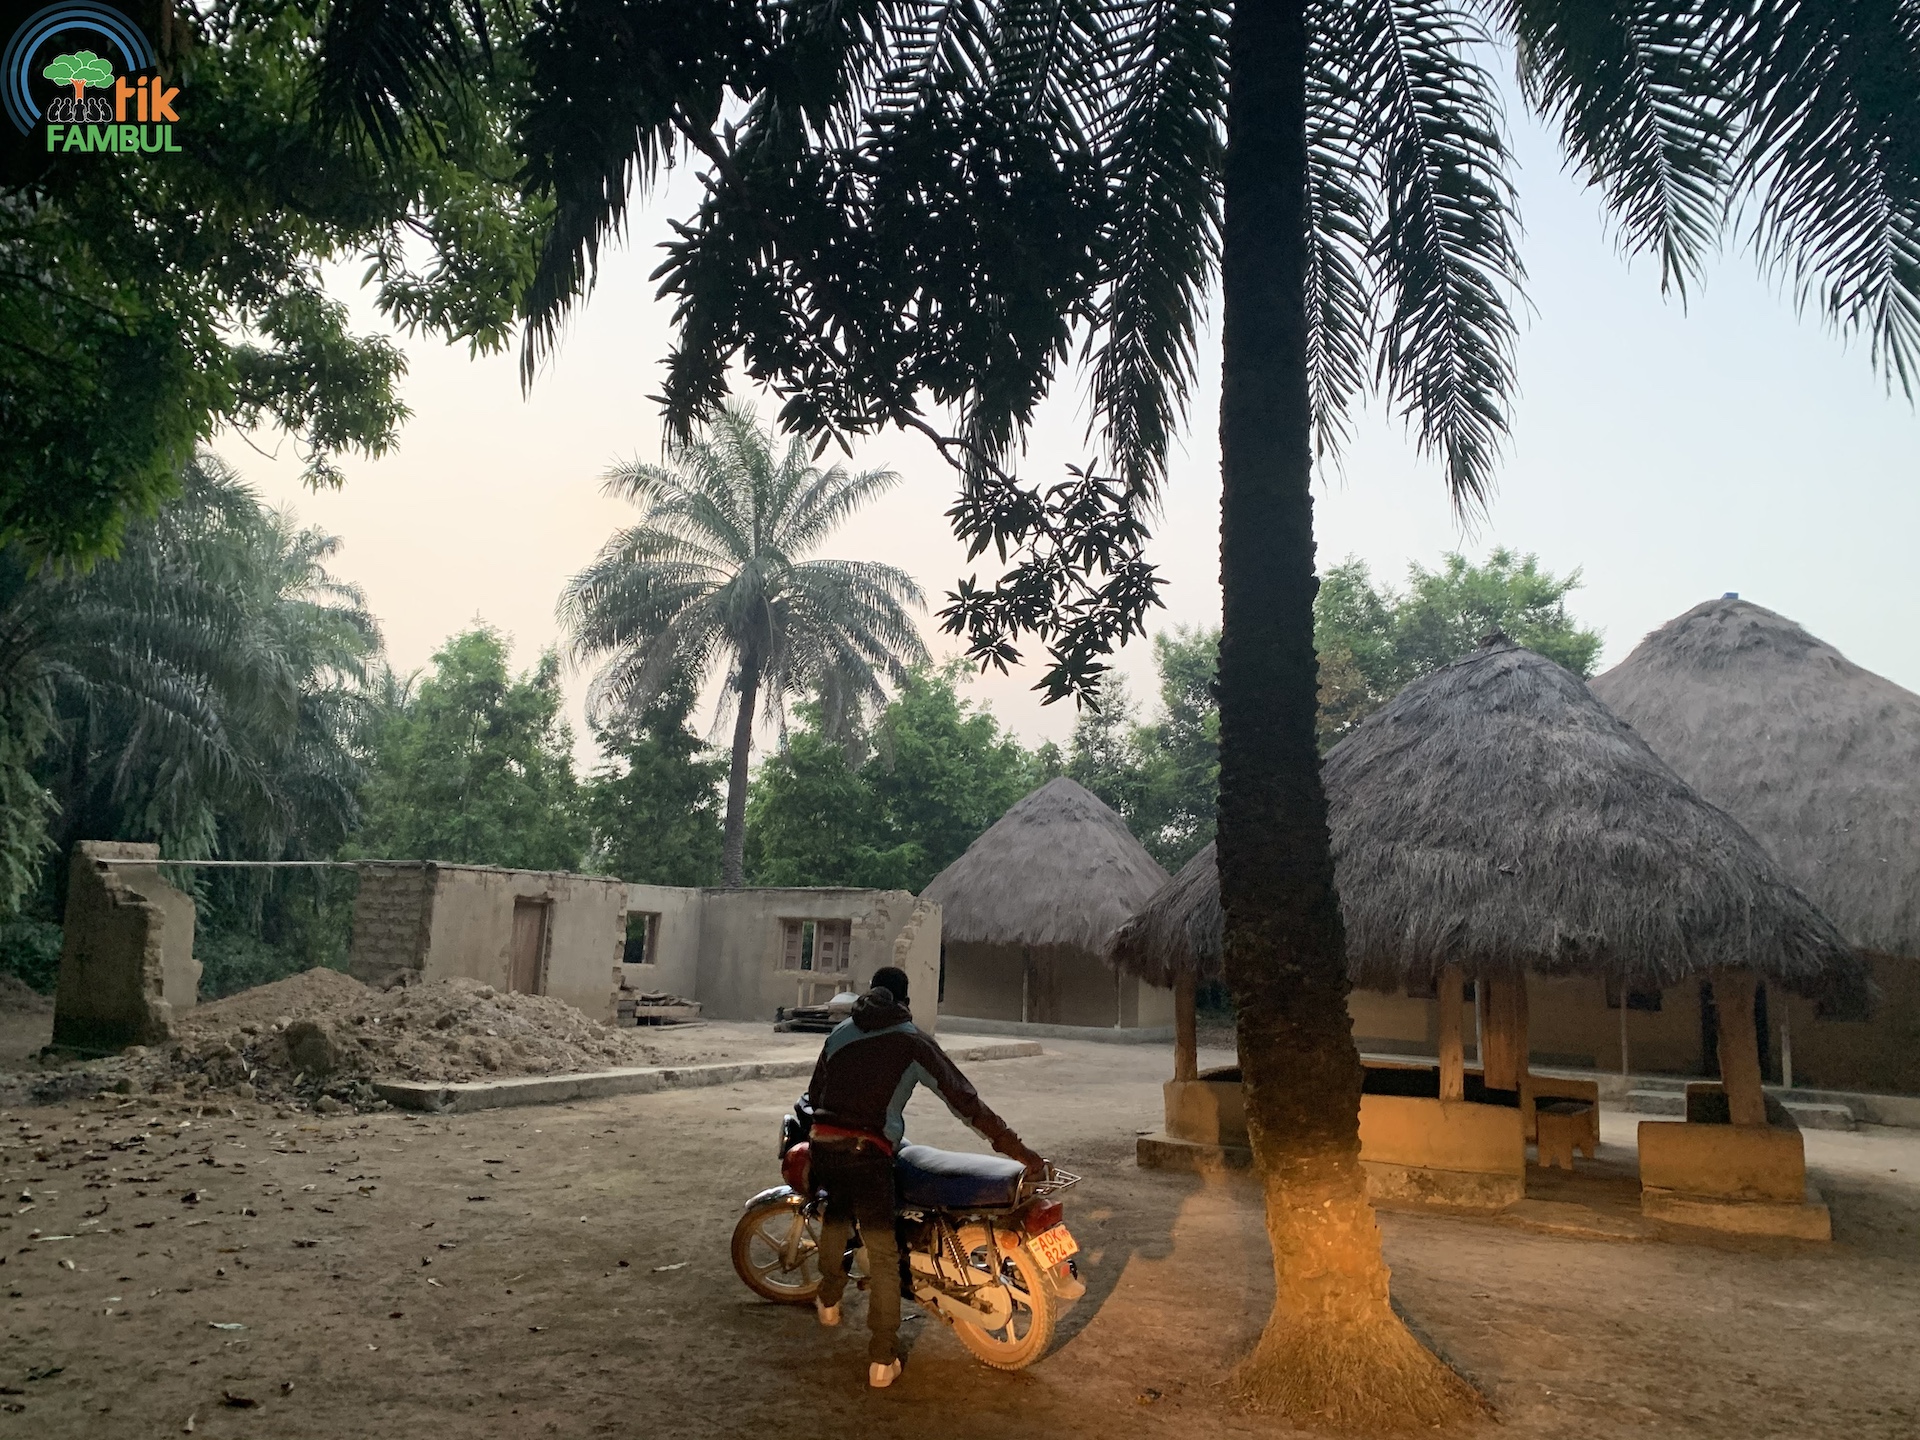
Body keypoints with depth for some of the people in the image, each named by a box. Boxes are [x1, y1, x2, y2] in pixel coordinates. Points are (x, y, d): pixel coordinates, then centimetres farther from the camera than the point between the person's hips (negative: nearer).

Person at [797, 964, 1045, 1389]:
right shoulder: (912, 1041, 2)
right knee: (883, 1256, 6)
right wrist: (1022, 1153, 1)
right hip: (867, 1151, -5)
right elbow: (964, 1100, -1)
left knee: (835, 1215, 33)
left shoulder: (841, 1031, 15)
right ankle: (882, 1360, 9)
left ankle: (828, 1302, 49)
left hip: (822, 1142, 5)